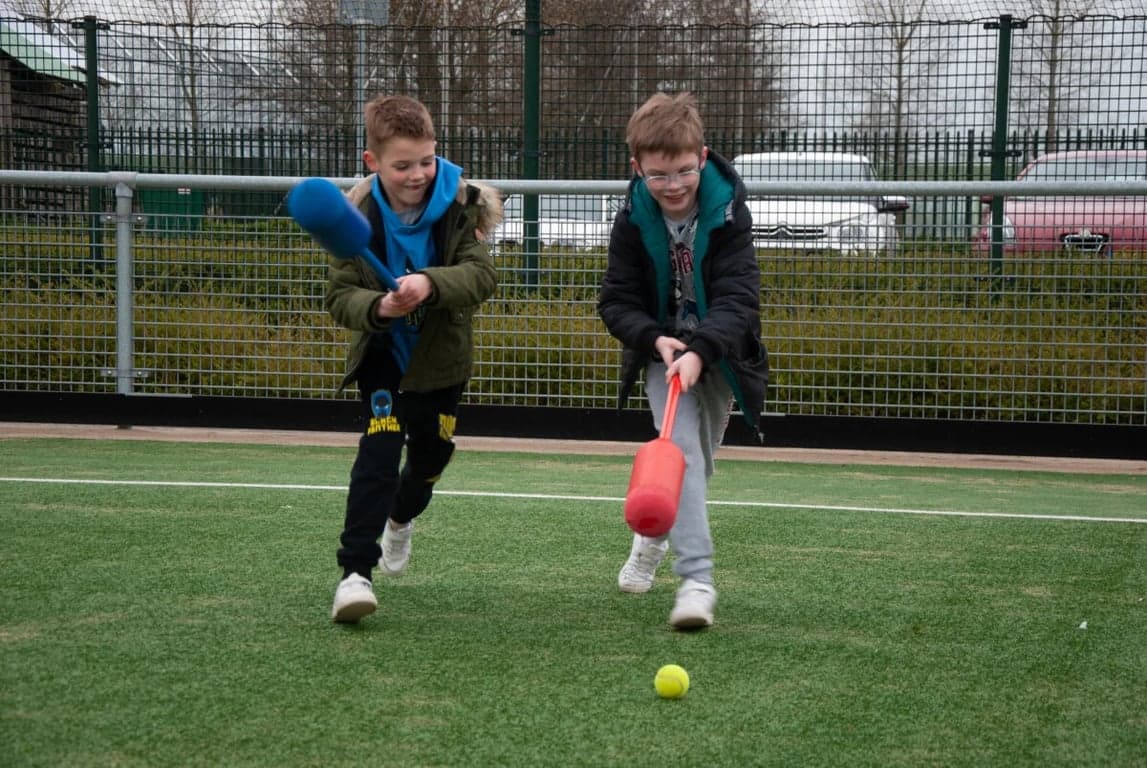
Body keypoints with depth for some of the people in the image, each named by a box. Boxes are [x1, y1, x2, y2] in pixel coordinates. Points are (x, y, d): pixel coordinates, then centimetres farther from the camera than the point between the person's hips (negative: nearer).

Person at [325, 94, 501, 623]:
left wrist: (430, 283, -49)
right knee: (380, 450, -19)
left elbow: (481, 275, -29)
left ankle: (401, 518, 52)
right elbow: (339, 296, -19)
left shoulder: (459, 205, -18)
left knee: (430, 453, 17)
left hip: (441, 355, 2)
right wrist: (379, 307, -41)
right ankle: (355, 571, -19)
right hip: (383, 354, -2)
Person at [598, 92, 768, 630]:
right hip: (663, 351, -1)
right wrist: (656, 339, -28)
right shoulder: (633, 223, -13)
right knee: (682, 450, -19)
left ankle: (654, 531, 44)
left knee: (698, 461, 13)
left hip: (718, 353, 1)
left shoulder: (729, 216, -18)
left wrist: (700, 350, -40)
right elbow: (616, 300, -8)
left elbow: (738, 298, -24)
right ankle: (697, 578, -22)